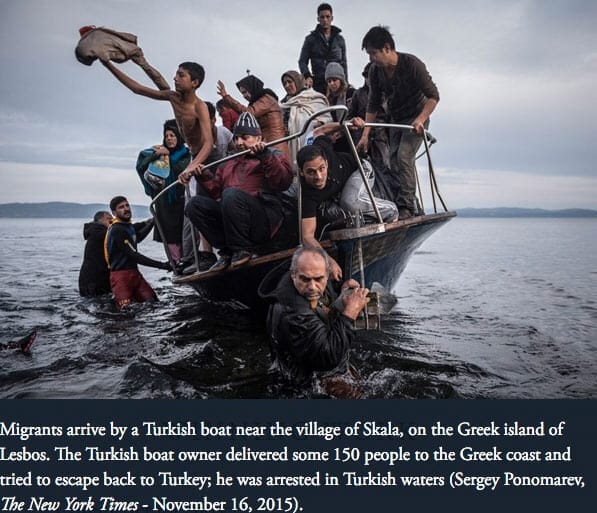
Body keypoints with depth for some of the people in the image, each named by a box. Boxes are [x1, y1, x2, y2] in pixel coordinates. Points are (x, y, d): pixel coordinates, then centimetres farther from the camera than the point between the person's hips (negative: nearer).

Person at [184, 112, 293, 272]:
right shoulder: (228, 164, 30)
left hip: (266, 219, -6)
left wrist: (265, 156, -17)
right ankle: (228, 251, -9)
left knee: (231, 194, -30)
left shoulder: (274, 155, 14)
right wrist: (204, 177, 8)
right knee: (196, 204, -8)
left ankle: (243, 249, -16)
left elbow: (283, 182, -8)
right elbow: (216, 192, 24)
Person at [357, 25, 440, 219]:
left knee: (404, 156, -21)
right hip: (395, 119, 6)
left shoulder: (412, 64, -23)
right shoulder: (375, 71, -7)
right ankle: (411, 203, 10)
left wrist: (420, 120, -29)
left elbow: (433, 96, -18)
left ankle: (407, 207, -18)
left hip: (416, 118, -6)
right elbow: (373, 105, -1)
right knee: (393, 160, 0)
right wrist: (365, 135, -6)